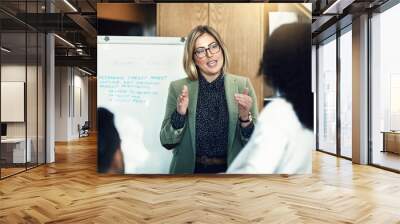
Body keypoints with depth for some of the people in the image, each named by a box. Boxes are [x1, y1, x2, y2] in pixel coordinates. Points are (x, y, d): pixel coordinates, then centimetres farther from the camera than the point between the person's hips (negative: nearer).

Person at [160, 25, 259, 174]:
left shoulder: (242, 85, -8)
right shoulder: (178, 88, -7)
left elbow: (255, 143, -7)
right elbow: (167, 142, -7)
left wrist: (245, 118, -24)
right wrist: (179, 114, -21)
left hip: (231, 170, 0)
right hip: (189, 169, 0)